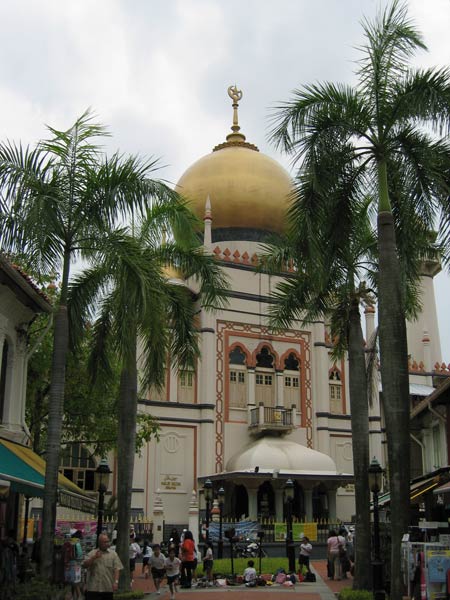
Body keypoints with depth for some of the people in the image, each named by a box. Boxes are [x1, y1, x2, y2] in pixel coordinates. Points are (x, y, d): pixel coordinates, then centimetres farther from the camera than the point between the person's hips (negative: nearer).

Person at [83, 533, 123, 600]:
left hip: (108, 589, 1)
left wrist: (116, 582, -12)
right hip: (93, 588, -1)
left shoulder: (113, 554, 5)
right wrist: (94, 557, -15)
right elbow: (85, 565, -3)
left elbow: (117, 569, -1)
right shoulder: (92, 553, 6)